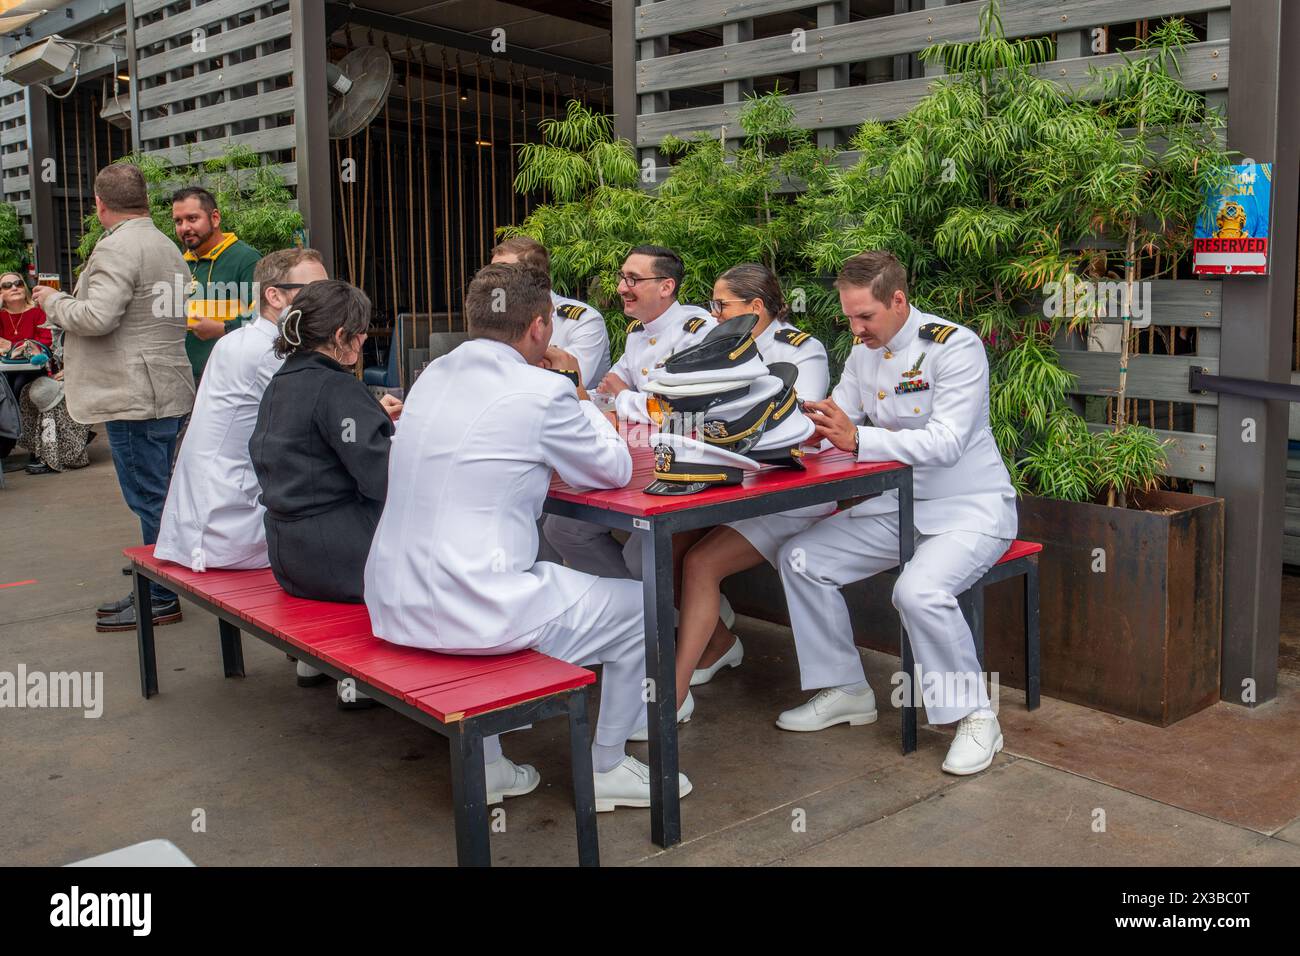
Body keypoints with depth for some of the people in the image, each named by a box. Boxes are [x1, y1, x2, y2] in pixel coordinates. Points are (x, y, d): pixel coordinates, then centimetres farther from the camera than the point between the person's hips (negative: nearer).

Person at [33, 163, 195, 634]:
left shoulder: (117, 247, -14)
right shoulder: (167, 246, 17)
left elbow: (96, 316, -23)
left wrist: (54, 302, -3)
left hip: (135, 396, -10)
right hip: (168, 389, 10)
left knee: (150, 499, -4)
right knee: (159, 496, 15)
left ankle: (160, 599, 2)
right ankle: (155, 585, 23)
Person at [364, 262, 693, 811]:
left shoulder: (432, 377, 9)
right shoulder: (543, 391, -13)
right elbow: (615, 470, 1)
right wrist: (582, 405, 16)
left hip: (392, 605, 8)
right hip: (472, 615, -8)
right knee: (639, 605, 10)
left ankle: (483, 765, 38)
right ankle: (607, 769, 24)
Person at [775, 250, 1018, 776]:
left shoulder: (955, 347, -17)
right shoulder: (864, 352, 7)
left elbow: (946, 443, -28)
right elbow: (837, 427, 5)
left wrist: (856, 438, -36)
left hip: (969, 508, -8)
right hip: (895, 505, 8)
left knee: (919, 590, -34)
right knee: (799, 558, -3)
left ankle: (975, 717, -12)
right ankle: (846, 691, 10)